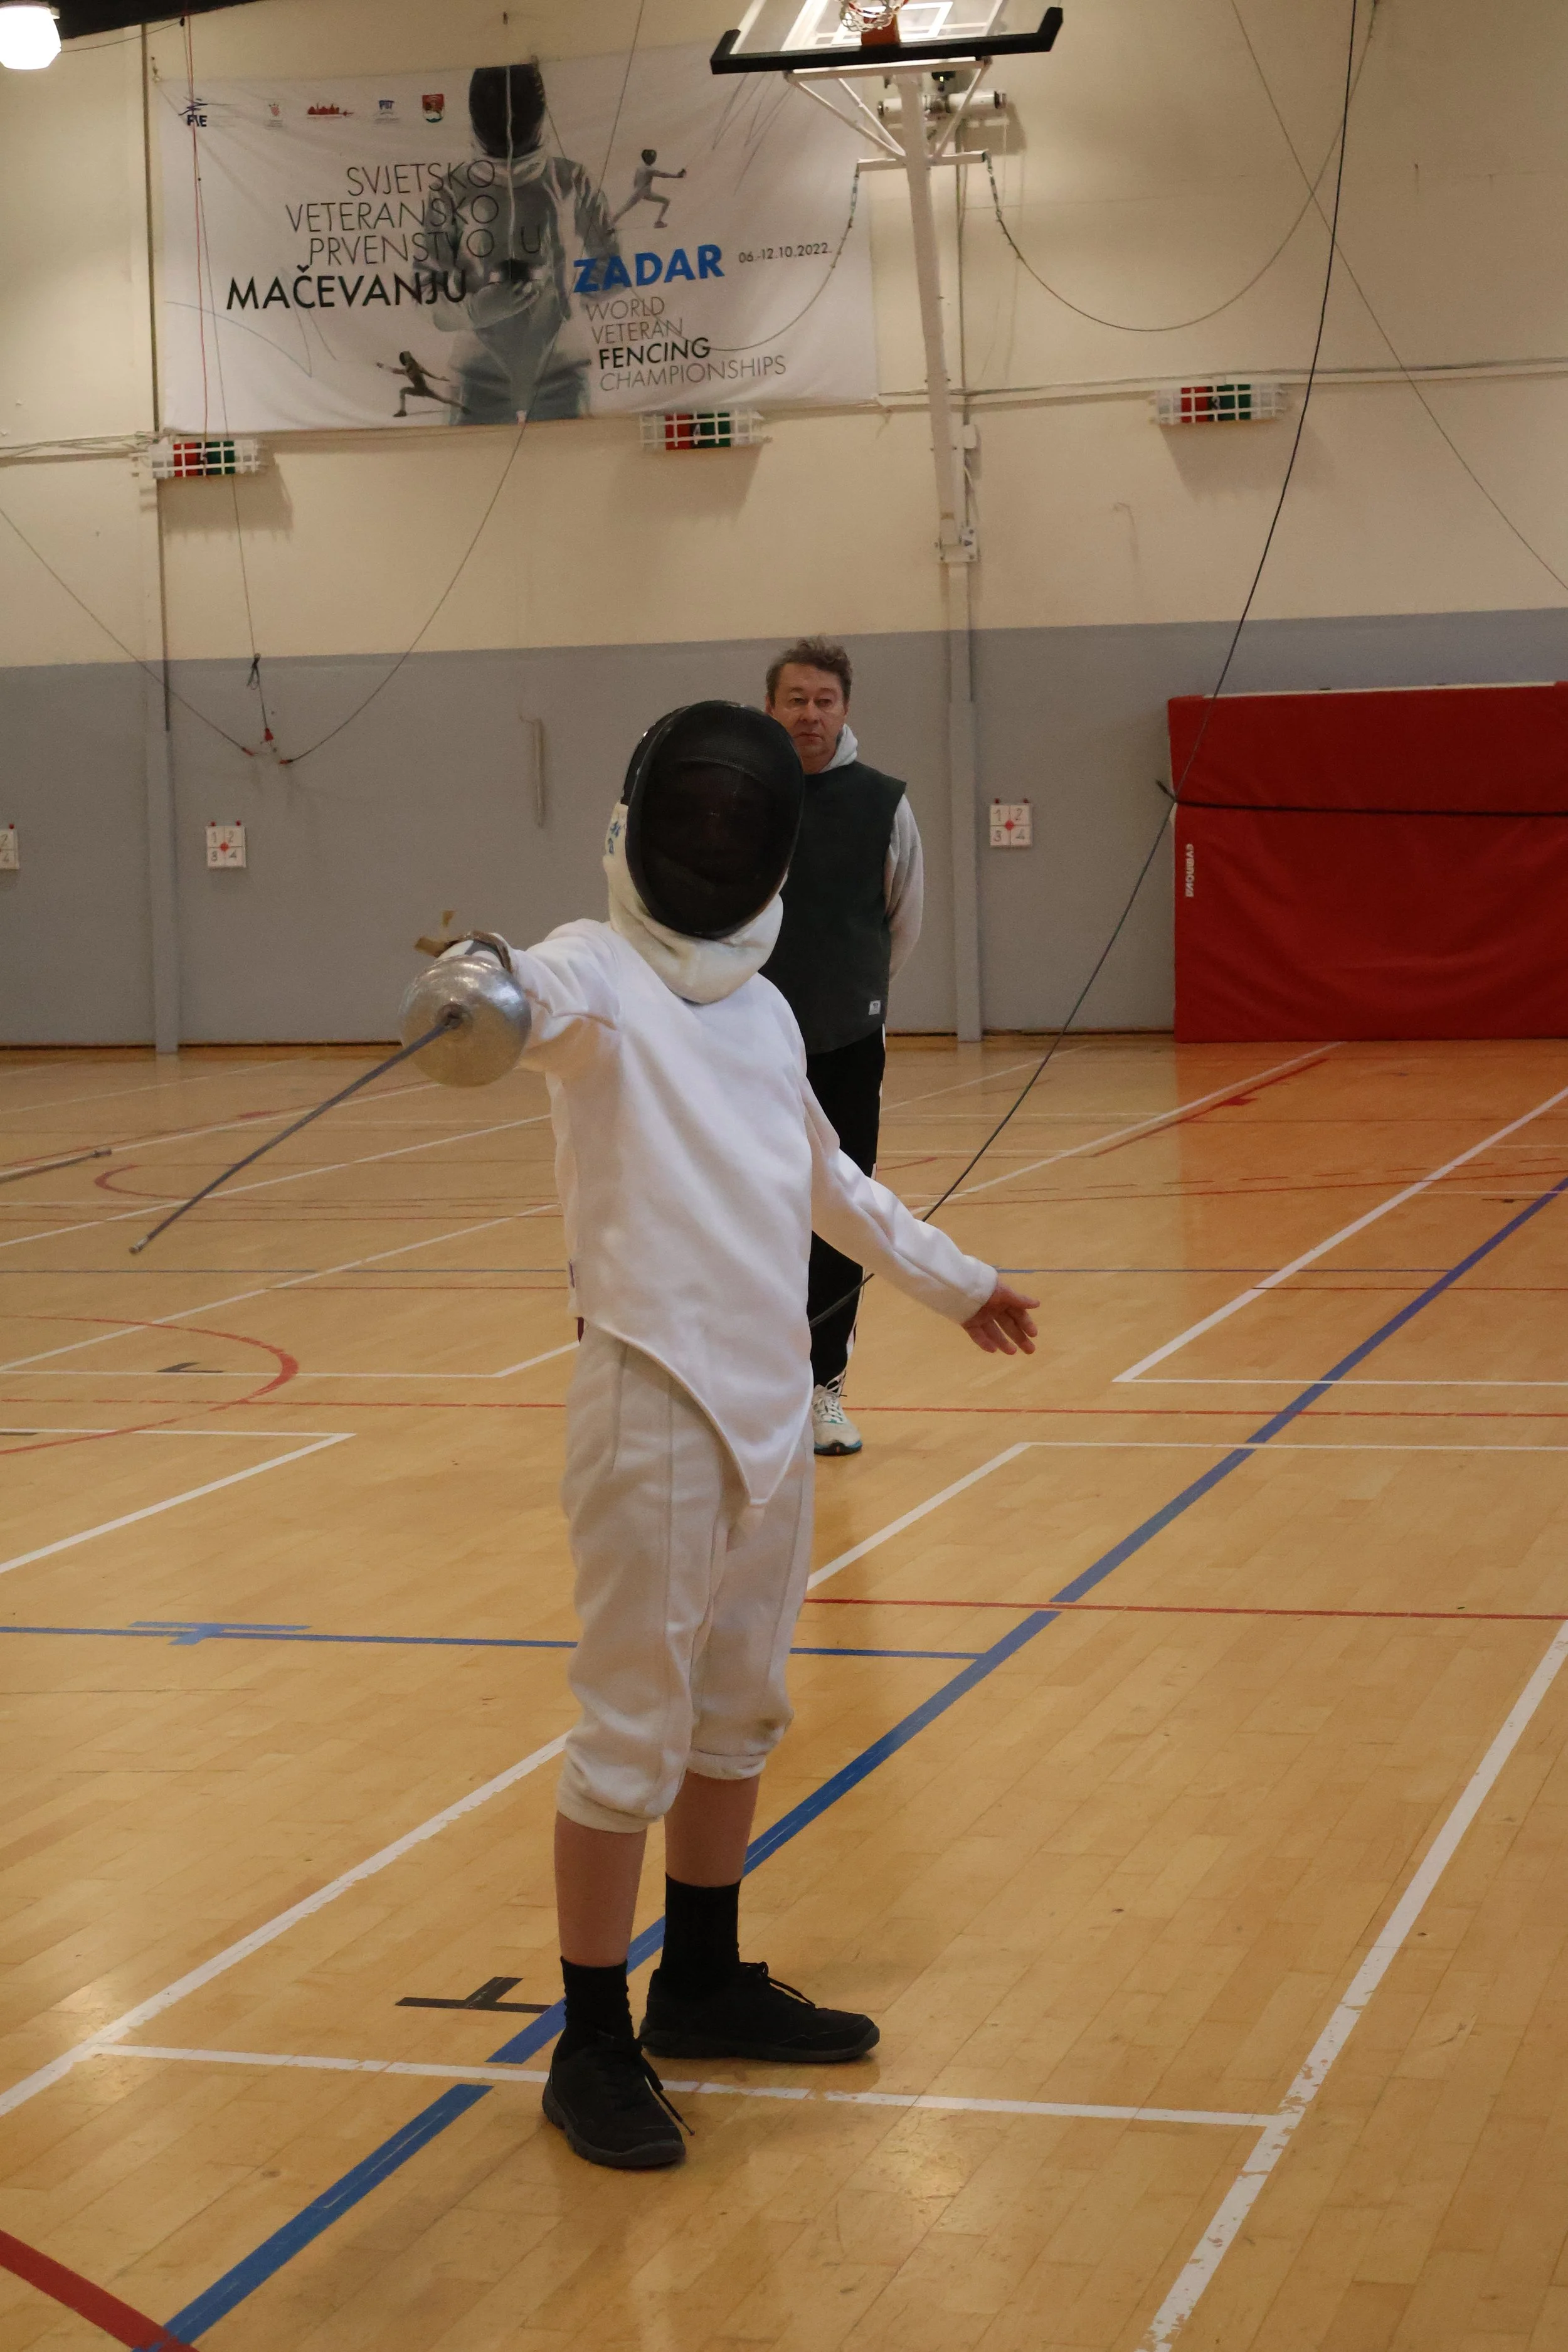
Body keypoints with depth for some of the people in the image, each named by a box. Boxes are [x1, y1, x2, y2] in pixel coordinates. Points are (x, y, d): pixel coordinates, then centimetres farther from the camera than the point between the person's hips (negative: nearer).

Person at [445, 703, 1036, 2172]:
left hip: (771, 1399, 8)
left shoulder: (758, 1002, 10)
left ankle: (704, 1986, 33)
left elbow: (821, 1176, 26)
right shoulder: (594, 974, -11)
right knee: (633, 1733, 0)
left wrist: (951, 1279, 34)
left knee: (740, 1711, 18)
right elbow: (519, 1010, -36)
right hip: (654, 1402, -7)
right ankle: (593, 2048, 12)